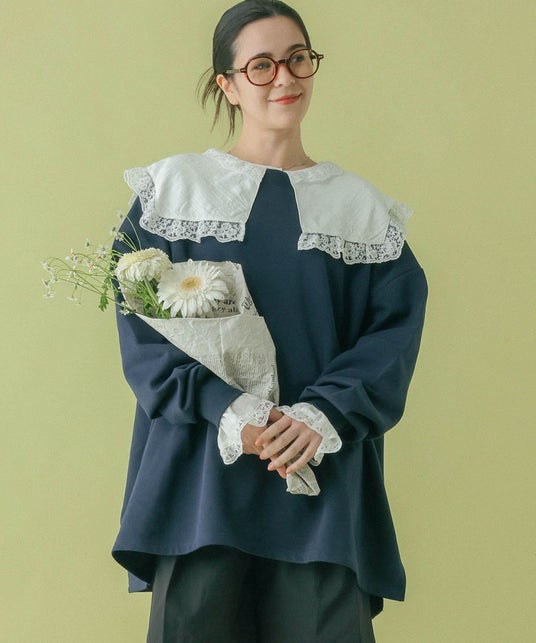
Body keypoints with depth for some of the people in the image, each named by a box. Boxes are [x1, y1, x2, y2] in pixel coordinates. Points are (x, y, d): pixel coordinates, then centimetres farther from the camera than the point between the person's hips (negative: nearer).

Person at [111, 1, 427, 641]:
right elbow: (143, 327, -1)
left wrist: (324, 414, -15)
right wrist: (227, 407, -15)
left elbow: (395, 332, 2)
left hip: (326, 476, 1)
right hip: (201, 469, -1)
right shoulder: (176, 187, 8)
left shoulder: (363, 206, 12)